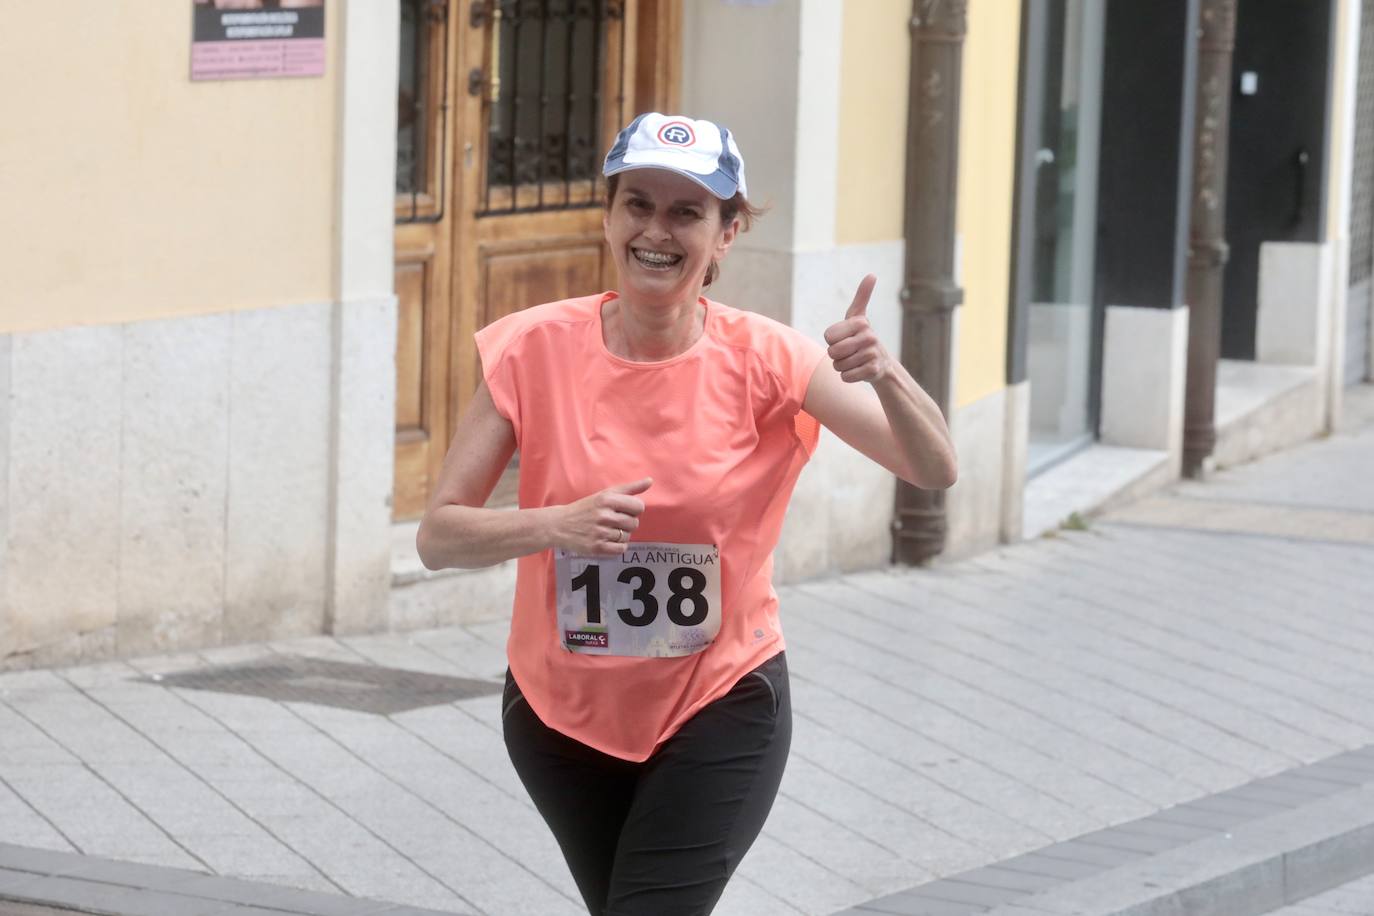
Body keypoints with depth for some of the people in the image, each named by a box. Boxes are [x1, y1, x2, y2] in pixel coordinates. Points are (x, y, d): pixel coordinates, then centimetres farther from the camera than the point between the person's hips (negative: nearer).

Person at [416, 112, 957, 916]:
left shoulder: (763, 361, -14)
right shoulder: (536, 350, -13)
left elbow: (935, 470, -17)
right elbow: (439, 535, -13)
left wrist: (884, 375, -37)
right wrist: (561, 524, -31)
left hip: (719, 711, -2)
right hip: (562, 710, 2)